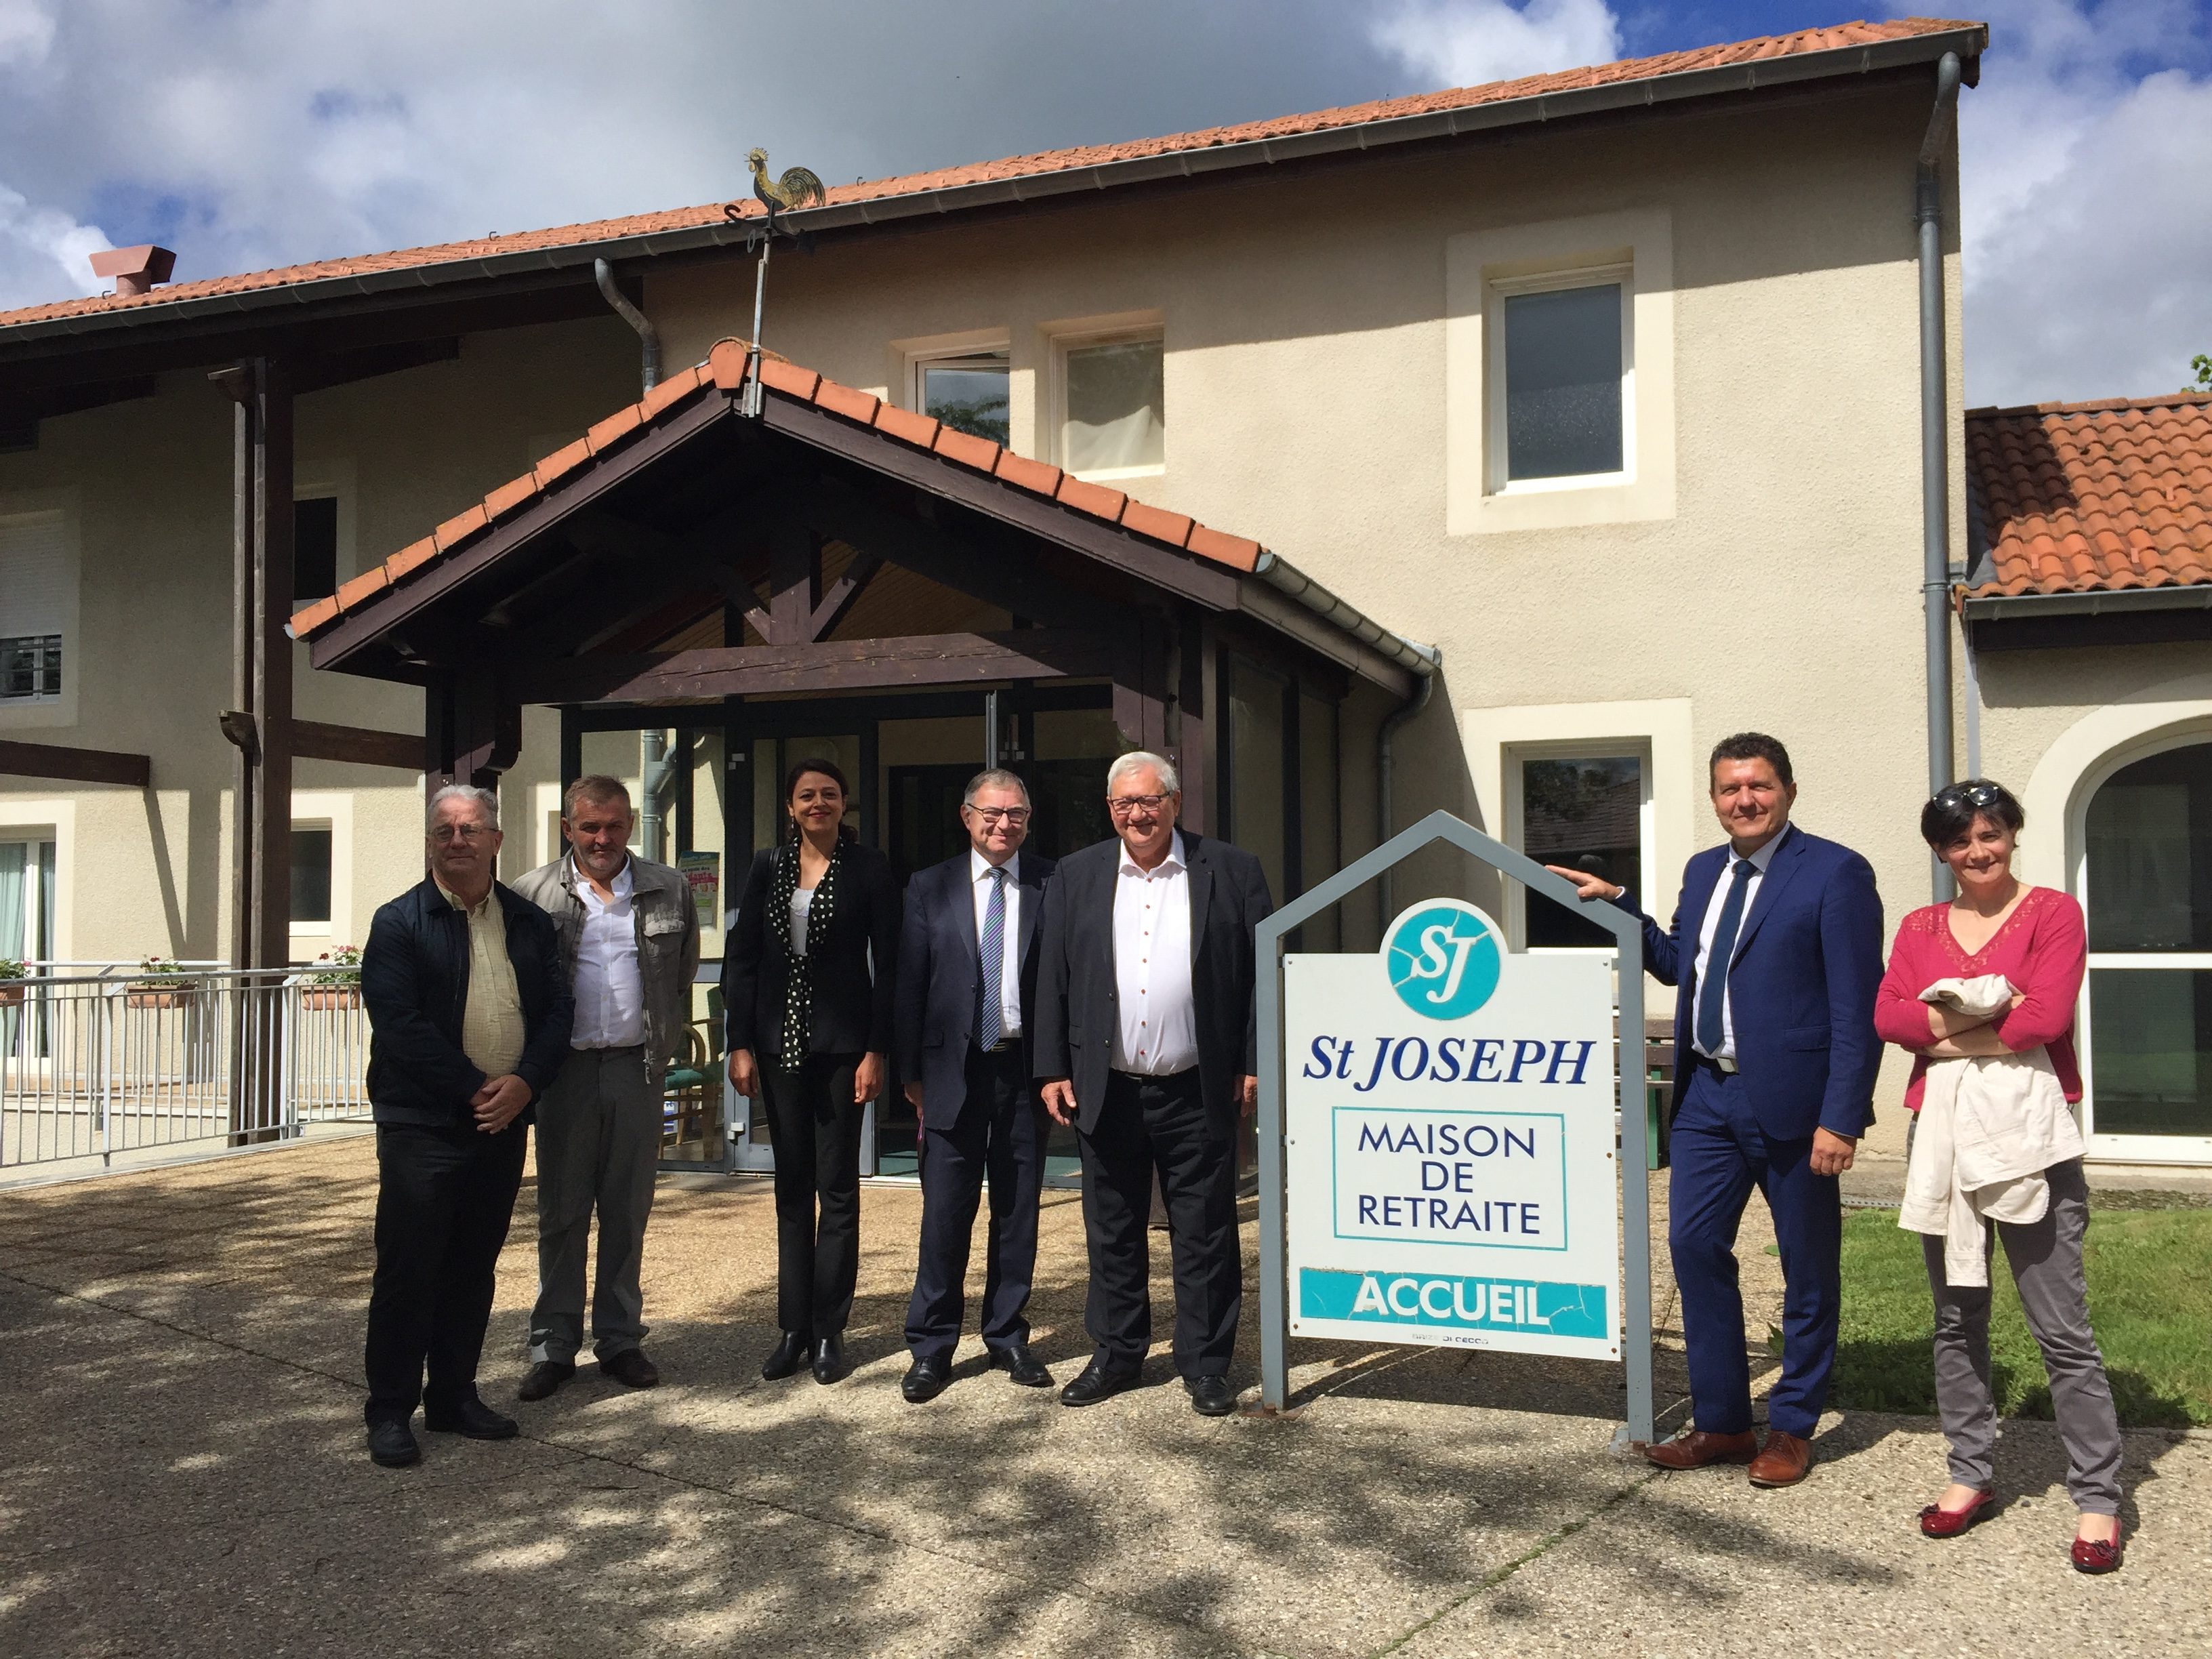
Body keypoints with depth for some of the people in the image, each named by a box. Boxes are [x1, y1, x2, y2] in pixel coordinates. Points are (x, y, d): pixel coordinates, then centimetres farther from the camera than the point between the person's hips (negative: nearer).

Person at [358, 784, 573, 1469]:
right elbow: (399, 1025, -12)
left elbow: (556, 1011, 6)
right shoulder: (399, 922, -3)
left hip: (502, 1122, 4)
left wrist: (524, 1083, -10)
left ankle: (455, 1398, 23)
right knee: (407, 1270, -1)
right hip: (422, 1123, -4)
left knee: (473, 1270, 12)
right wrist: (473, 1089, -15)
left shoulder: (530, 922, 10)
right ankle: (390, 1412, 11)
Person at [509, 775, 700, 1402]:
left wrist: (666, 1045, 9)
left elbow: (684, 971, 14)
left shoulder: (669, 891, 6)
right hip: (565, 1068, -1)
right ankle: (554, 1345, 16)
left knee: (628, 1210, 8)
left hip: (636, 1068, 1)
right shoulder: (534, 893, 1)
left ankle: (620, 1339, 19)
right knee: (561, 1211, 6)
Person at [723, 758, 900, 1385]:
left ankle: (829, 1331, 12)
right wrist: (741, 1044, 0)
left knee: (837, 1189, 3)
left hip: (841, 1043, -3)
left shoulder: (868, 868, -2)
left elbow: (886, 964, -4)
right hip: (780, 1042, 4)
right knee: (791, 1187, 10)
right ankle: (794, 1328, 18)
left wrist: (876, 1051, -9)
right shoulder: (768, 866, 7)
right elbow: (741, 957, 7)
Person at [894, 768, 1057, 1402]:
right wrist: (911, 1073, 1)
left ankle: (1008, 1337, 24)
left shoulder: (1053, 886, 2)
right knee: (945, 1213, 1)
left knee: (1018, 1210, 10)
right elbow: (909, 984, 5)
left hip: (1026, 1068, 1)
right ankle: (931, 1347, 14)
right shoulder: (929, 889, 5)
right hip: (954, 1069, 0)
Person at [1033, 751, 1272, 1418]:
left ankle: (1206, 1365, 19)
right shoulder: (1076, 877, 7)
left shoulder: (1231, 871, 0)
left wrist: (1255, 1064, -4)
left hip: (1198, 1093, -2)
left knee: (1205, 1237, 6)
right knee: (1112, 1234, 12)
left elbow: (1264, 973, 0)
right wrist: (1053, 1070, 1)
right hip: (1106, 1092, 2)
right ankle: (1116, 1355, 27)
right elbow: (1053, 979, 6)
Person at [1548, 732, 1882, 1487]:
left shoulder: (1836, 872, -10)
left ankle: (1792, 1429, 24)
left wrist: (1841, 1118, -17)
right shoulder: (1704, 871, 12)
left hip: (1791, 1101, -6)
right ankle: (1721, 1423, 22)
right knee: (1694, 1248, 8)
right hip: (1709, 1096, 7)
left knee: (1807, 1268, 9)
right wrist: (1617, 903, 10)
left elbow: (1858, 1006, -13)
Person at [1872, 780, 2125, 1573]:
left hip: (2027, 1130, -4)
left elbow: (2046, 1017, -11)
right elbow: (1888, 1015, -1)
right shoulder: (1920, 928, 13)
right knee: (1957, 1319, 11)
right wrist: (1981, 1016, -13)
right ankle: (1970, 1475, 23)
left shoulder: (2053, 913, 1)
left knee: (2062, 1327, -3)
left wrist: (1946, 1036, -4)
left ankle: (2098, 1499, 8)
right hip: (1941, 1129, 4)